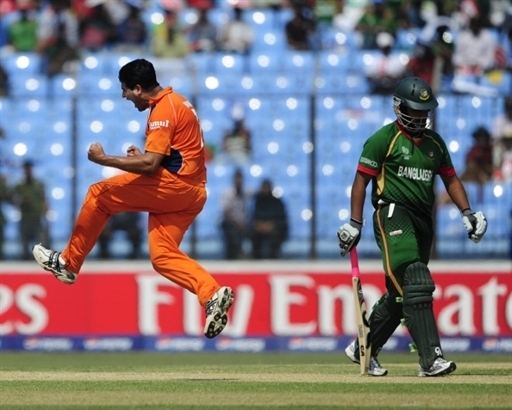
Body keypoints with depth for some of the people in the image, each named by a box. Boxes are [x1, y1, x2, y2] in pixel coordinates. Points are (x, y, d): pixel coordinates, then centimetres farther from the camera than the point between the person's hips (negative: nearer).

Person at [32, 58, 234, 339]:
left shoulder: (164, 110, -13)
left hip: (174, 185, -10)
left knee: (99, 194, -1)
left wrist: (104, 159, -14)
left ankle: (68, 263, 5)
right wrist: (142, 156, 14)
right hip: (190, 192, 10)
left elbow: (151, 164, -20)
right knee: (162, 256, 4)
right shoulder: (174, 103, 19)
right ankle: (213, 294, -13)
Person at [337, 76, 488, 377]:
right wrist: (355, 224, -8)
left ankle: (364, 349, 26)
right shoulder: (384, 138, -2)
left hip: (423, 220, 7)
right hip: (393, 214, -7)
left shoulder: (435, 142, 17)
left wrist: (467, 212, 8)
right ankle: (431, 359, -28)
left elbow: (450, 179, 22)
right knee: (416, 285, -21)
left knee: (400, 293, 9)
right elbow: (361, 180, -3)